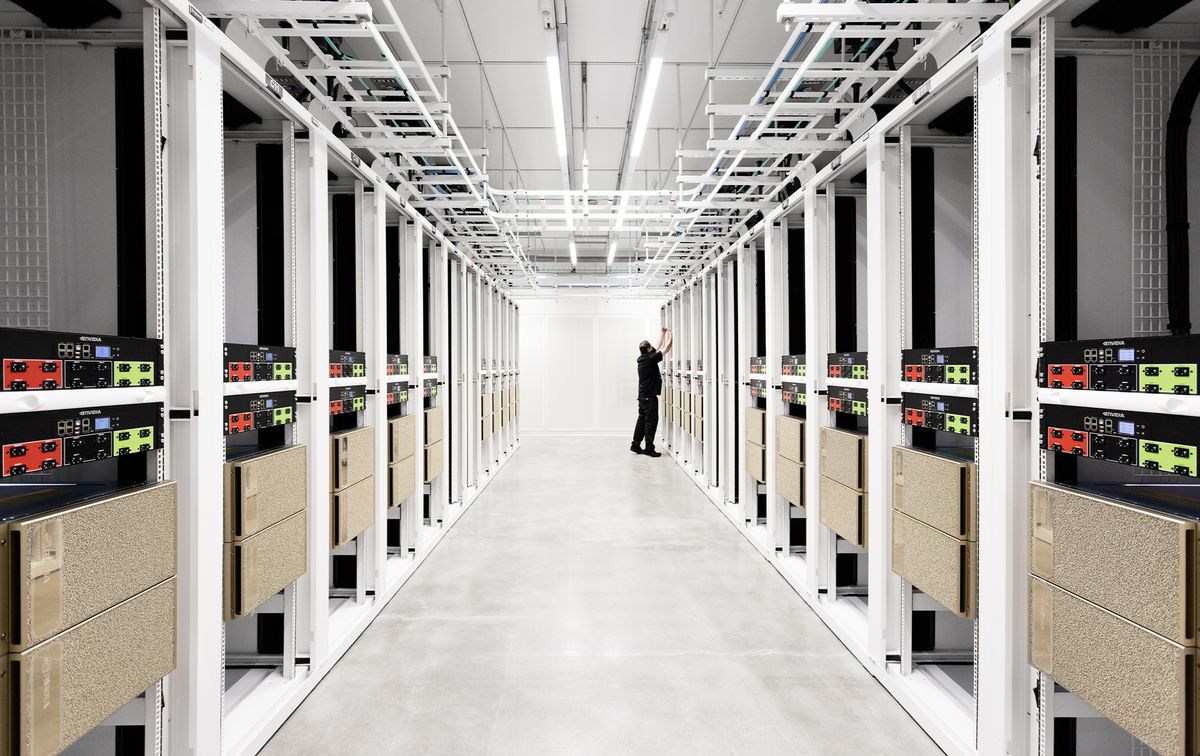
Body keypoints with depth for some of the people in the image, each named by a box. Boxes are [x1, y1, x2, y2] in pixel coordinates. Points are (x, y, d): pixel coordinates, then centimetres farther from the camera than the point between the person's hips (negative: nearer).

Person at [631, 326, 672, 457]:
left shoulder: (642, 358, 9)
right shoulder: (651, 359, -15)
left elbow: (658, 347, 22)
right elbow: (667, 348, -8)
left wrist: (663, 333, 28)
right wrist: (669, 334, 6)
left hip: (642, 395, 9)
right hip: (650, 396, -9)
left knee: (642, 419, 15)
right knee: (651, 421, -5)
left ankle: (635, 445, 19)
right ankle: (649, 448, -3)